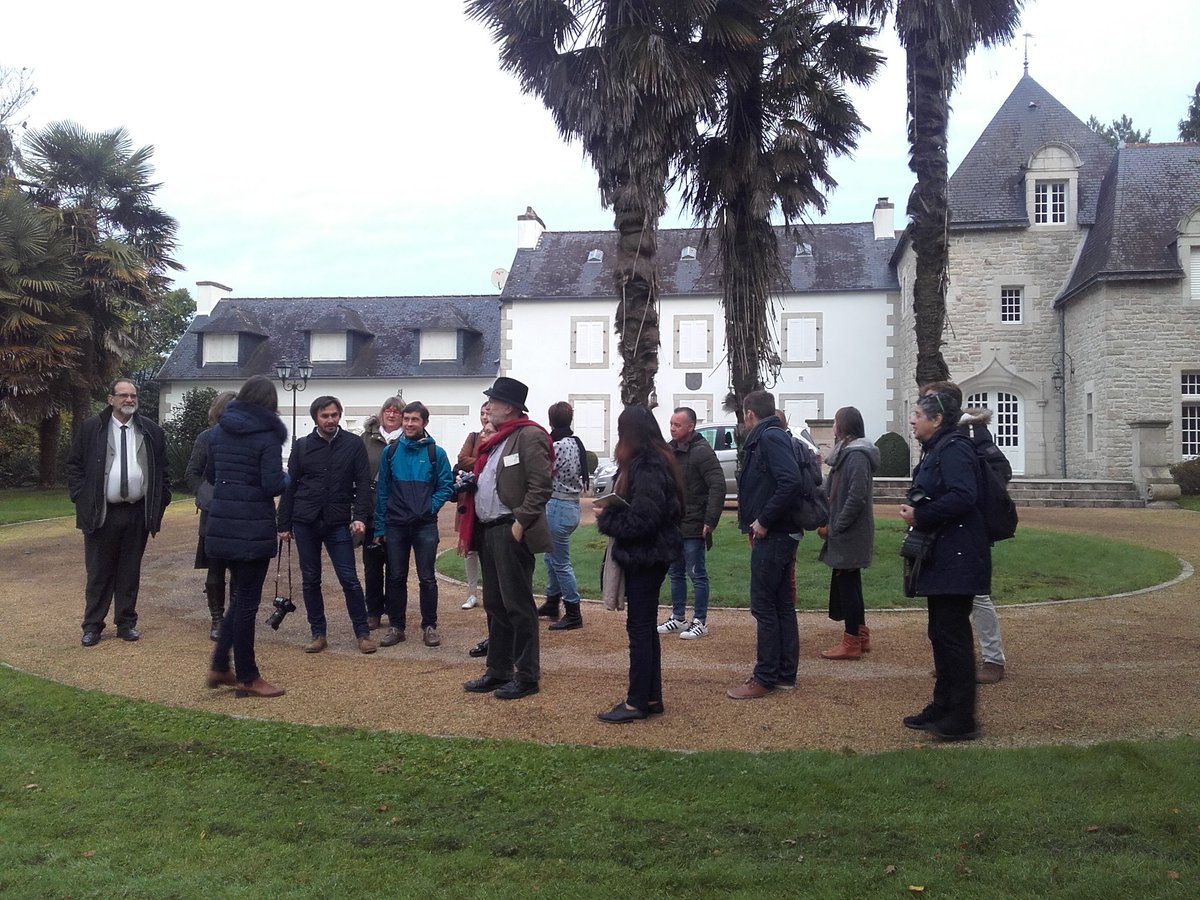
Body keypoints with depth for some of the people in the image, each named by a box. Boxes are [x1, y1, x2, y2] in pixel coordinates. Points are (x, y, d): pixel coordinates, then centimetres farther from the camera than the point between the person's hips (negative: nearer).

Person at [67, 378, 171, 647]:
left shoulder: (151, 431, 6)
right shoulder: (90, 429, 0)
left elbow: (162, 470, 11)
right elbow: (74, 466, 4)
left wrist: (160, 503, 5)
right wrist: (81, 500, -4)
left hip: (138, 513, 2)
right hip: (101, 513, -2)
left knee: (130, 572, 10)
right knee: (99, 572, 5)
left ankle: (126, 623, 20)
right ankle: (92, 625, 15)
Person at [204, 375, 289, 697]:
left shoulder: (219, 431, 9)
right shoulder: (267, 435, -12)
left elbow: (210, 476, 17)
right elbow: (273, 486, -18)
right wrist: (285, 478, 2)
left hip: (222, 522, 7)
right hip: (253, 525, -7)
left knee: (241, 595, 20)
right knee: (247, 601, 2)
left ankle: (219, 667, 21)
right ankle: (247, 678, 12)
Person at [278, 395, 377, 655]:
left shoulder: (353, 445, 0)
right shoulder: (302, 446, 4)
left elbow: (363, 483, -1)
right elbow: (289, 487, 6)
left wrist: (360, 516, -13)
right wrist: (284, 524, 4)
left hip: (338, 524, -2)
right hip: (305, 523, 2)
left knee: (349, 580, -3)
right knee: (310, 580, 8)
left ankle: (363, 633, 7)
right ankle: (318, 633, 19)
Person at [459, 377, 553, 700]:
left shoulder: (529, 436, -11)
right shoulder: (497, 440, 19)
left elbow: (540, 486, -18)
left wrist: (520, 522, -20)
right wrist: (470, 530, 16)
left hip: (511, 533, -10)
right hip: (488, 531, 10)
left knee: (518, 605, -3)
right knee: (494, 605, 15)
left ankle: (527, 676, 7)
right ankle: (498, 671, 24)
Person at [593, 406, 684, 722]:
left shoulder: (647, 467, -20)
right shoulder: (656, 460, 11)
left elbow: (642, 520, -25)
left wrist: (605, 517, -12)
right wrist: (611, 511, 2)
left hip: (645, 557, -10)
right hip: (647, 556, 10)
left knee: (640, 627, -2)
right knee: (645, 626, 15)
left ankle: (637, 702, 6)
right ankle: (651, 696, 24)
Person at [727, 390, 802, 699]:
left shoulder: (771, 438, -14)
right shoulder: (770, 437, 15)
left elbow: (790, 482, -28)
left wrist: (764, 520, -21)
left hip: (772, 536, -10)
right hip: (780, 534, 10)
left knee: (764, 606, -4)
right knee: (782, 604, 13)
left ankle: (766, 678, 3)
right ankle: (786, 674, 21)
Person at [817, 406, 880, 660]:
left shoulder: (857, 455, -17)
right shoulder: (847, 452, 14)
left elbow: (857, 496, -24)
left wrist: (836, 527, -19)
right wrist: (830, 523, 10)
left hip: (849, 533, -10)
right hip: (847, 533, 10)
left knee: (847, 584, -4)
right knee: (849, 583, 16)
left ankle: (852, 643, 3)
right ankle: (861, 636, 26)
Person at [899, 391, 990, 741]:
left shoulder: (954, 448, -14)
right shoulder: (935, 450, 18)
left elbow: (962, 497, -26)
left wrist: (920, 516, -19)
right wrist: (914, 511, 3)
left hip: (956, 561, -10)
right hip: (941, 559, 10)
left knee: (953, 634, -5)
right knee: (940, 633, 15)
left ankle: (961, 719, 2)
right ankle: (943, 707, 24)